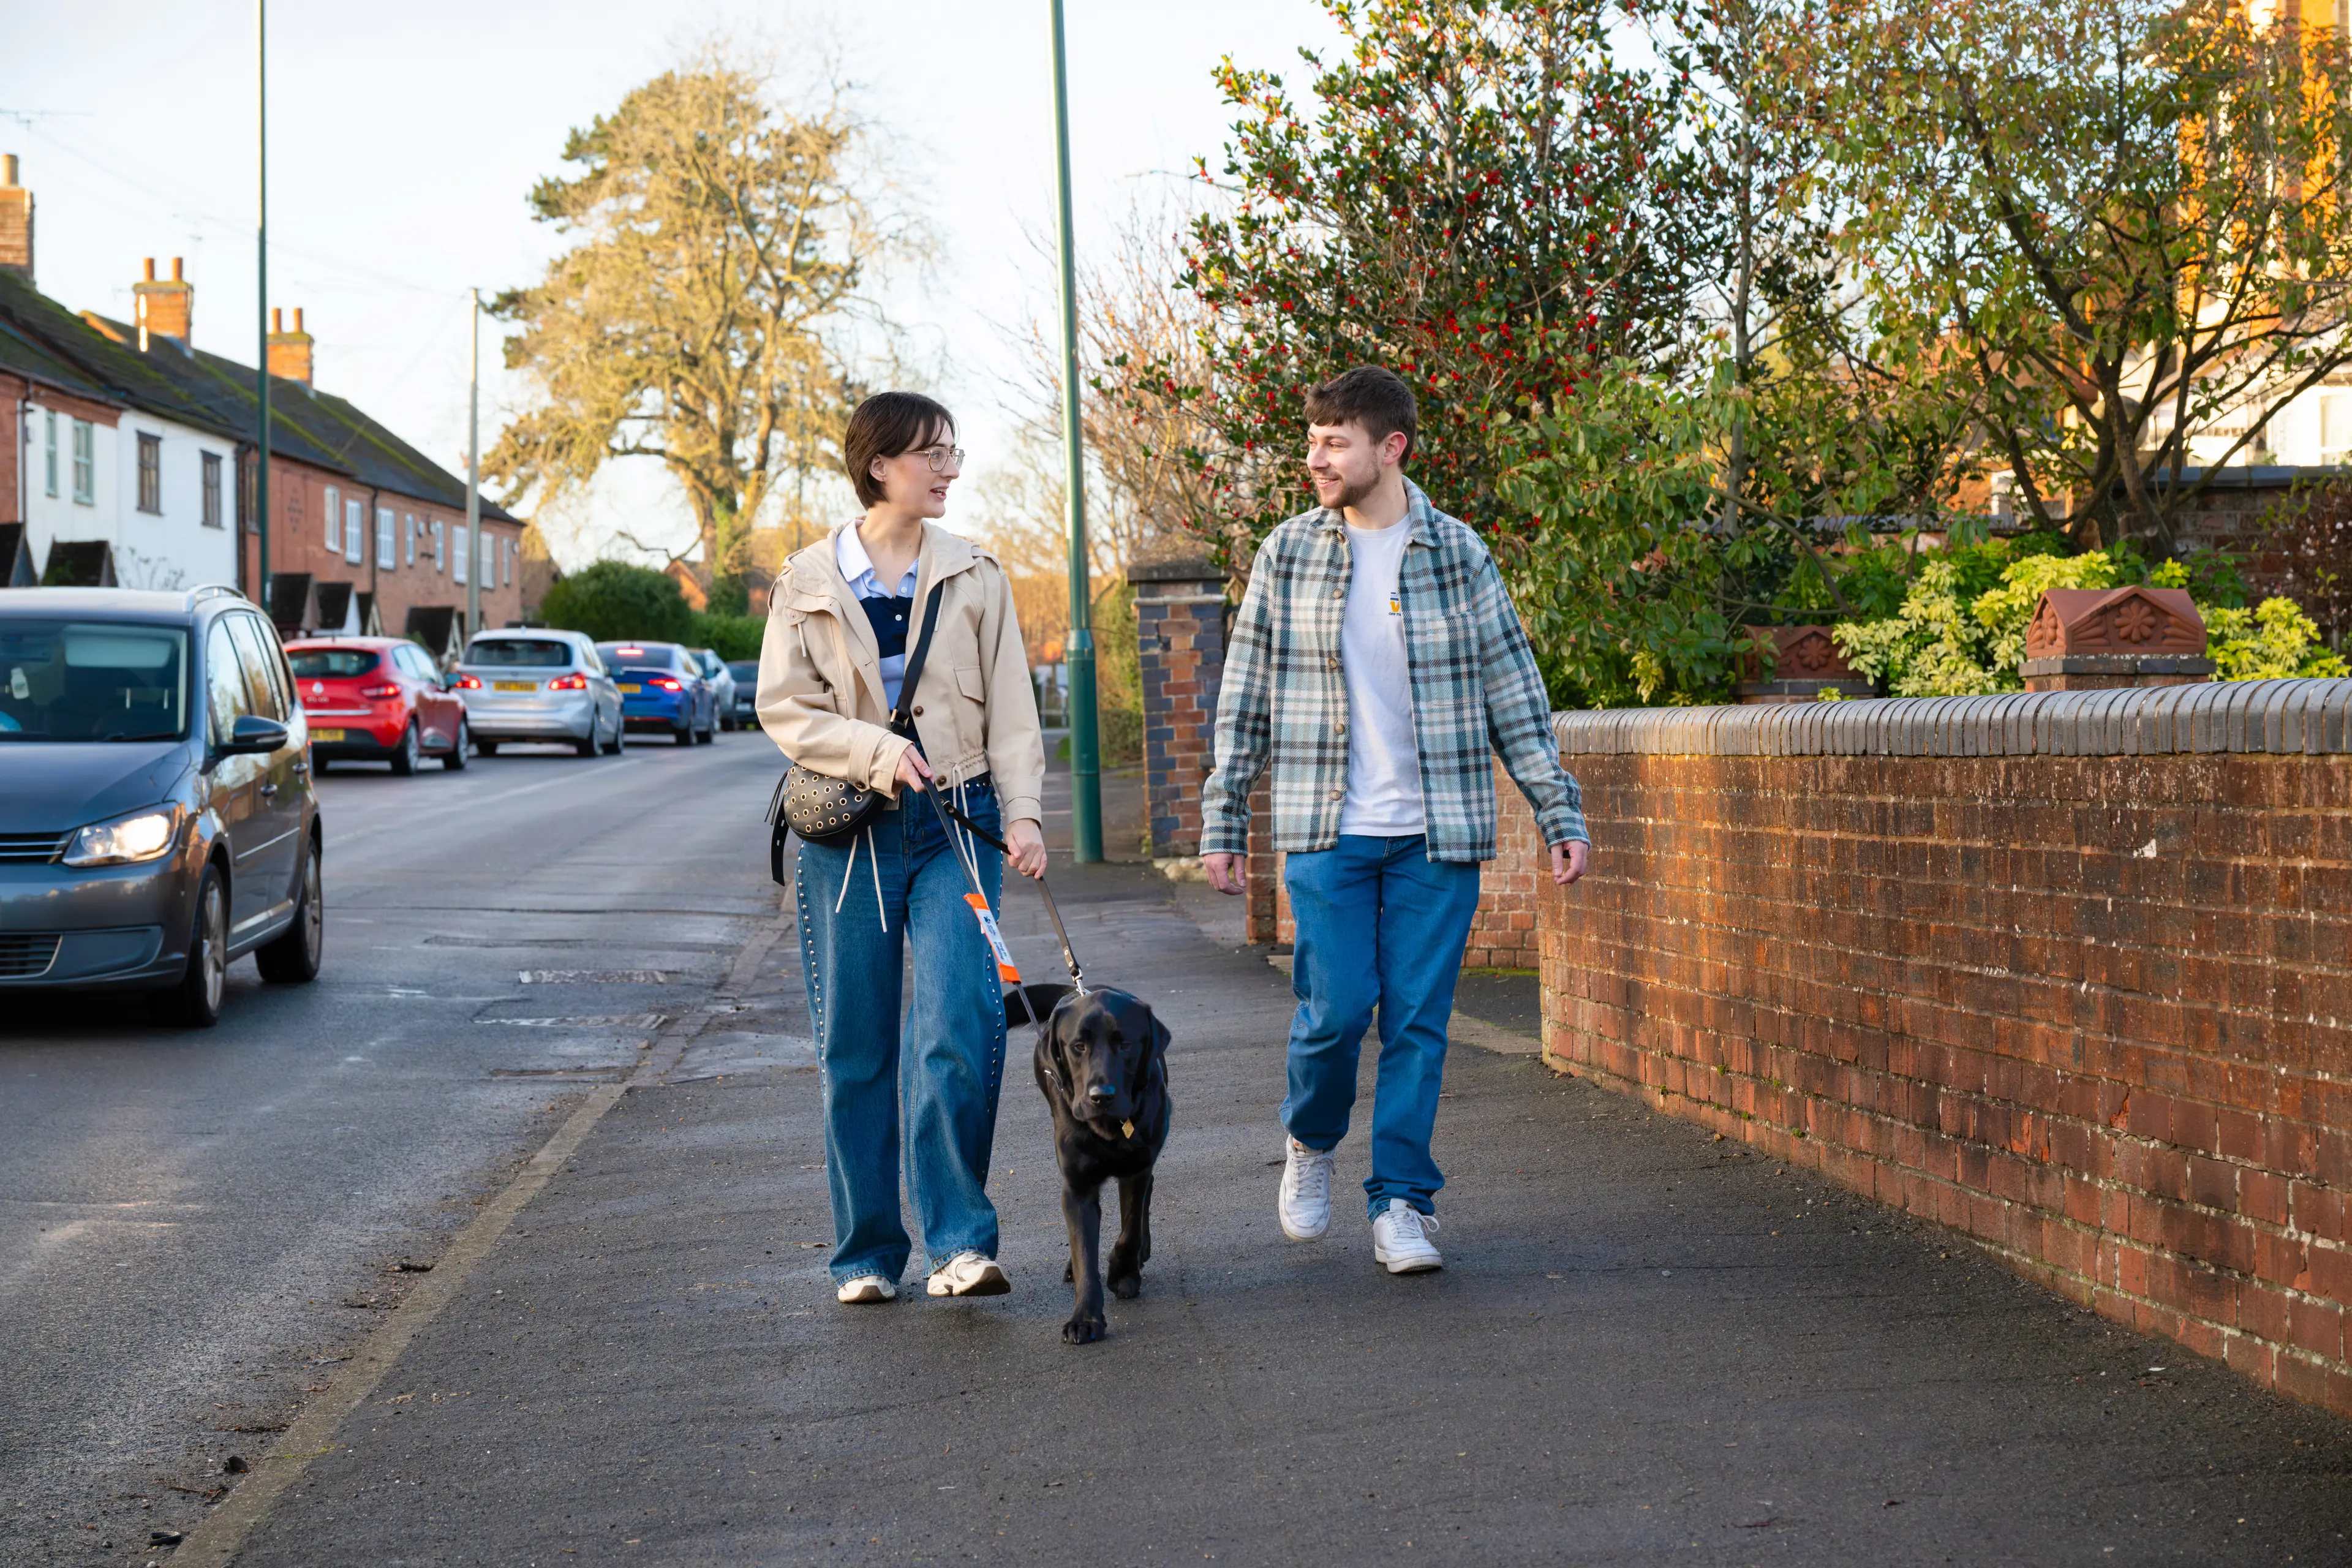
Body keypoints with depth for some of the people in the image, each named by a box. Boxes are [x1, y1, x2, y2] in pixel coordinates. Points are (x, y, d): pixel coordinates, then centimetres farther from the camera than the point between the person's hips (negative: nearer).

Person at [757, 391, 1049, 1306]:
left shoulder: (975, 576, 9)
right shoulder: (808, 582, 4)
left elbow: (1010, 706, 7)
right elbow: (784, 708, 0)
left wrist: (1022, 810, -5)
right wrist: (874, 749, -14)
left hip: (954, 825, 0)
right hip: (847, 832, 0)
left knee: (960, 1029, -15)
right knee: (854, 1048, 3)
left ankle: (959, 1242, -9)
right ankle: (867, 1254, 14)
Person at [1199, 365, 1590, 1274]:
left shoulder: (1459, 557, 3)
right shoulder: (1288, 555, 4)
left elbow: (1516, 697, 6)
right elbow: (1244, 702, 9)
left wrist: (1561, 815, 2)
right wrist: (1222, 821, 6)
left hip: (1438, 832, 0)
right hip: (1328, 831, 0)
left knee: (1418, 1020, 0)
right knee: (1337, 1007, -6)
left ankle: (1401, 1201, 11)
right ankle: (1310, 1141, 23)